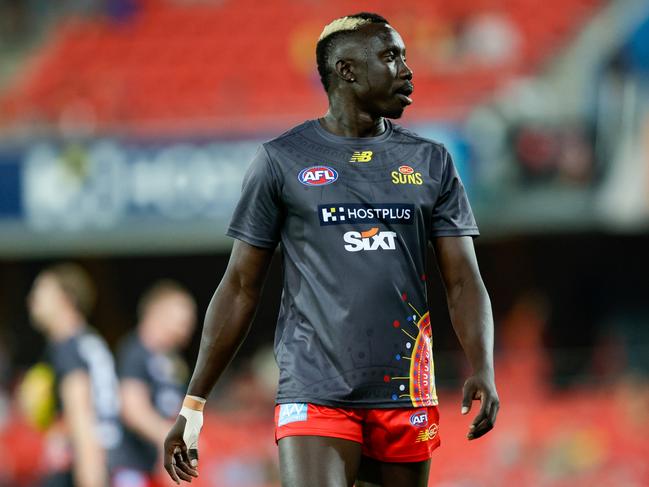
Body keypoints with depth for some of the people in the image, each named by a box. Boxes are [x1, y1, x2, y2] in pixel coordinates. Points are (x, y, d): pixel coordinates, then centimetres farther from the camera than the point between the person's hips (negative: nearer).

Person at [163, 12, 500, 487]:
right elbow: (240, 287, 7)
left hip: (407, 395, 3)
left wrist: (484, 370, -13)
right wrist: (193, 403, 5)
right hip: (316, 391, -3)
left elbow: (463, 280, 6)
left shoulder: (431, 162, 11)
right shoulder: (282, 160, 3)